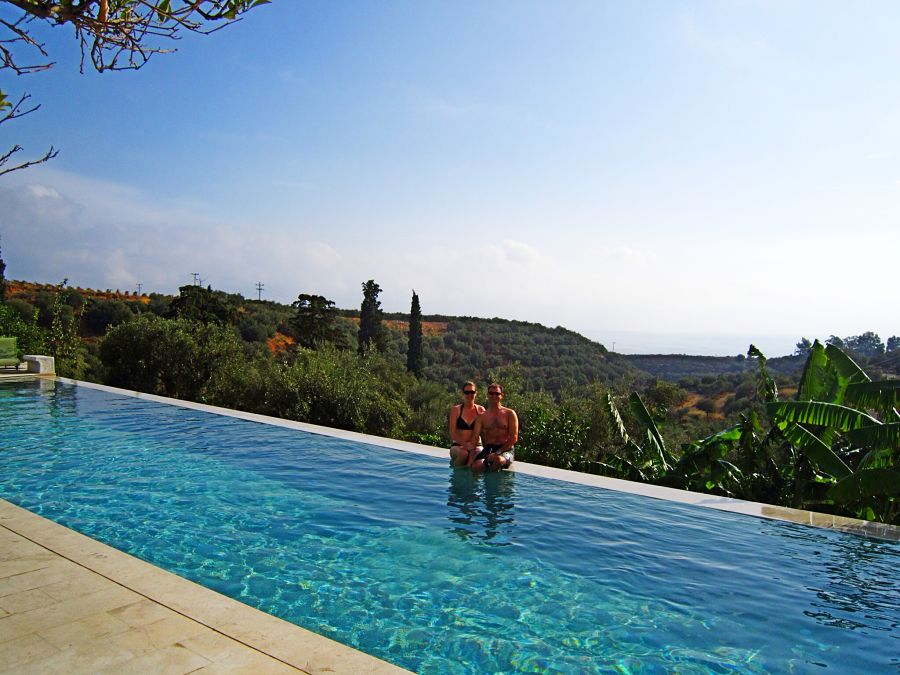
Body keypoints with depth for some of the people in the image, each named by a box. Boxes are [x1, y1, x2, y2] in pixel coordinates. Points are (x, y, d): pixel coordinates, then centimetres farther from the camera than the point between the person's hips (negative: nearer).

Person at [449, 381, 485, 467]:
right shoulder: (456, 410, 4)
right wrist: (465, 444, -19)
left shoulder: (480, 410, 8)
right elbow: (452, 433, -2)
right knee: (463, 453, -34)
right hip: (458, 445, 0)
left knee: (477, 453, -34)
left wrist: (473, 445, -17)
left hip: (476, 445, 0)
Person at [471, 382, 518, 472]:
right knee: (476, 466, -32)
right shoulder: (482, 416, 12)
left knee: (498, 460, -39)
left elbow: (514, 438, -2)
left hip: (506, 449, -1)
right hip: (488, 449, 2)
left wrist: (498, 452, -14)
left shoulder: (510, 413, 5)